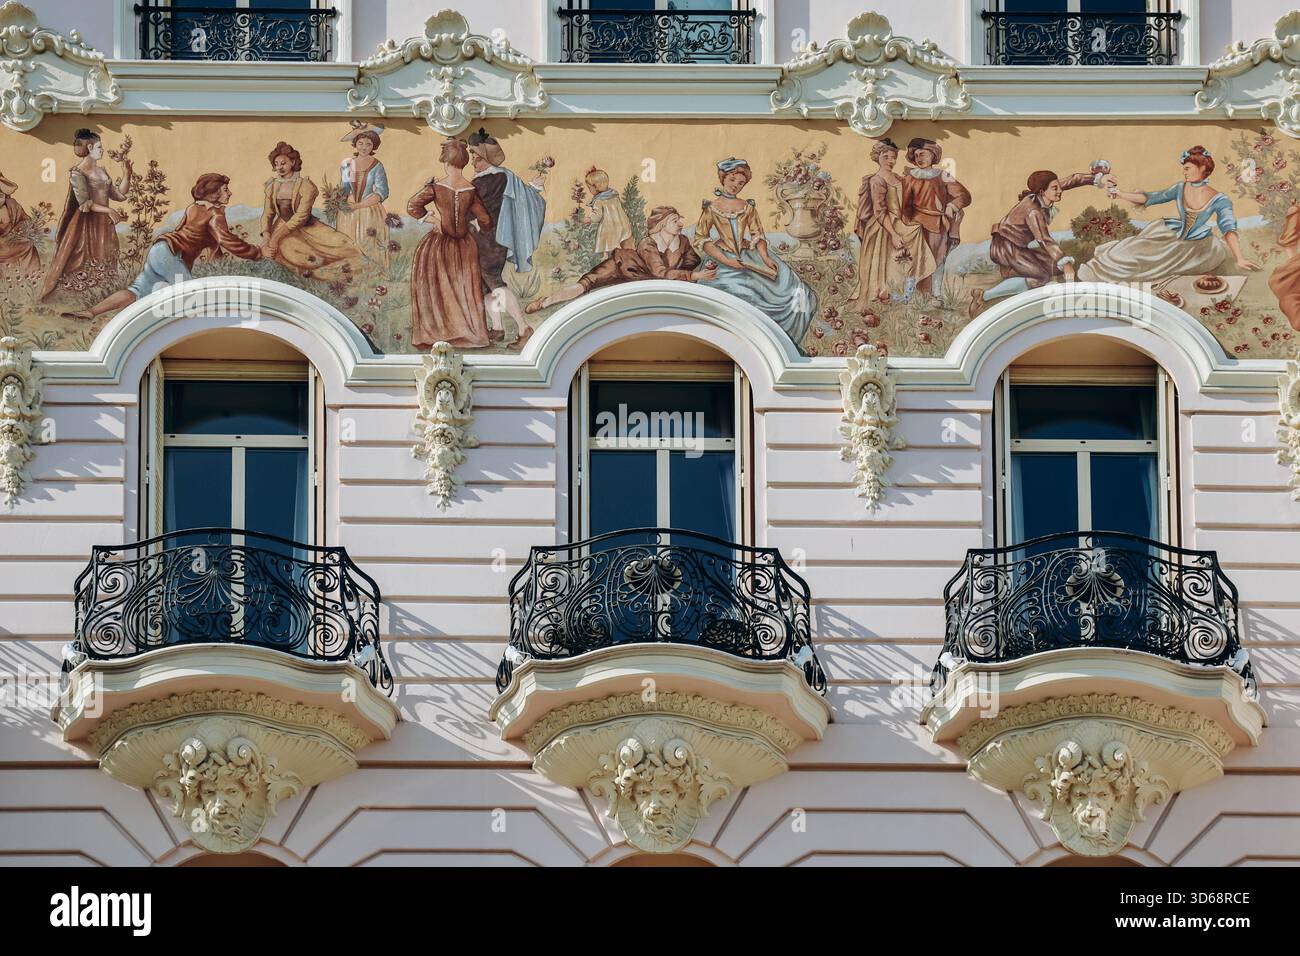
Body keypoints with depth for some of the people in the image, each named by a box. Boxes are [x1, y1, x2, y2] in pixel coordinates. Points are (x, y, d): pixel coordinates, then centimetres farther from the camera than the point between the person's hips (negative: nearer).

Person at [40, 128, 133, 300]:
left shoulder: (101, 171, 12)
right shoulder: (77, 173, -11)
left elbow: (119, 195, 13)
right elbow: (84, 203, -17)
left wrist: (126, 175, 3)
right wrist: (109, 210, -22)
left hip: (105, 225, 7)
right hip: (87, 224, -7)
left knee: (104, 266, 6)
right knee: (84, 265, -7)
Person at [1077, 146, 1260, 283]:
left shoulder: (1219, 200, -22)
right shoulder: (1180, 188, -7)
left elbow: (1229, 229, -34)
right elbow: (1150, 198, 0)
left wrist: (1239, 259, -48)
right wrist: (1119, 193, -3)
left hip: (1197, 247, -4)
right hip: (1174, 235, 4)